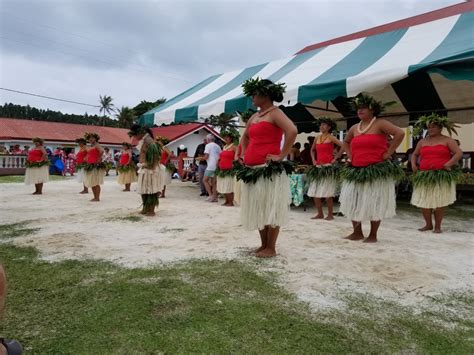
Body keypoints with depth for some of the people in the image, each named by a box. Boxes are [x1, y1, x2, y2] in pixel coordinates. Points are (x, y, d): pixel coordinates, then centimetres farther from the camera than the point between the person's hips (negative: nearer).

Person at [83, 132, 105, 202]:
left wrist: (99, 159, -21)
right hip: (90, 166, 9)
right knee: (91, 183, 11)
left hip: (96, 166, -9)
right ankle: (95, 197, 17)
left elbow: (102, 151, -25)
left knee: (95, 182, -9)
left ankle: (97, 198, -6)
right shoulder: (90, 147, 18)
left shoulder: (97, 145, -7)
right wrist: (87, 162, 13)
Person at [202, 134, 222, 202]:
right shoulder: (218, 146, 15)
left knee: (205, 180, 3)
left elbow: (206, 156, -11)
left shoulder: (208, 145, -3)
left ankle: (210, 195, -6)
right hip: (217, 166, 7)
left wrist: (201, 158, 7)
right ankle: (214, 197, 9)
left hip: (210, 166, -7)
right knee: (214, 182, 10)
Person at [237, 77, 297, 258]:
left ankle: (271, 248, 8)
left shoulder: (275, 113, -6)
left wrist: (281, 156, -21)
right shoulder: (254, 117, 18)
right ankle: (263, 244, 24)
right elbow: (245, 137, 34)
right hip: (252, 169, 9)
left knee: (270, 208, -2)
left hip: (269, 169, -9)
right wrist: (243, 153, 19)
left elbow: (292, 131, -22)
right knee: (257, 209, 13)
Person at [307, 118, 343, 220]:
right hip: (318, 167, 6)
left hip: (328, 167, -6)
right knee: (315, 193, 5)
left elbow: (343, 146, -12)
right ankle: (320, 214, 17)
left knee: (327, 194, -6)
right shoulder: (317, 138, 13)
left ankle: (330, 214, 7)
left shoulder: (331, 137, -2)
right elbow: (312, 150, 28)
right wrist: (313, 160, 13)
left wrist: (335, 158, -10)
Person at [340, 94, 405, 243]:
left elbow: (400, 133, -17)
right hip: (356, 171, 6)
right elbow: (346, 142, 30)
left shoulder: (380, 124, -6)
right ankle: (357, 232, 19)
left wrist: (388, 153, -17)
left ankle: (373, 235, 13)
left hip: (376, 170, -6)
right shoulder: (354, 128, 13)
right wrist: (350, 155, 14)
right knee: (352, 202, 5)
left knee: (374, 204, 0)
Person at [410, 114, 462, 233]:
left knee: (439, 202, 0)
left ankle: (438, 226, 12)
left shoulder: (447, 140, 3)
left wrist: (449, 164, -17)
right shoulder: (422, 141, 13)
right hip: (424, 176, 3)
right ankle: (428, 224, 17)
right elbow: (415, 154, 22)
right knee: (423, 201, 1)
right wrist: (413, 164, 5)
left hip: (442, 176, -3)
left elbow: (459, 153, -4)